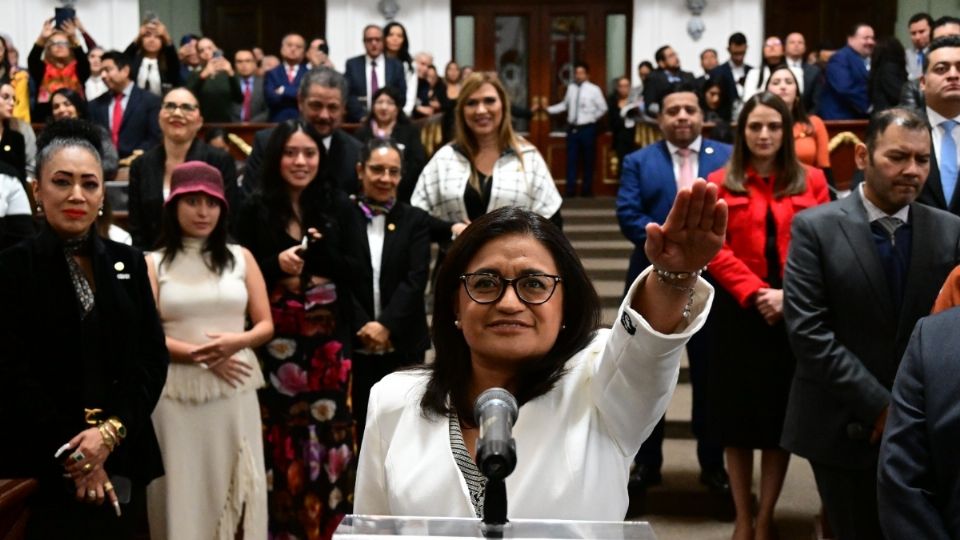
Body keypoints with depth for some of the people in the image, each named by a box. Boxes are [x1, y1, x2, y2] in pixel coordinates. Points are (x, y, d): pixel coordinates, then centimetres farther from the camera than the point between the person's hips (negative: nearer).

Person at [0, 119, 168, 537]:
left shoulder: (128, 263, 7)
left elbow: (153, 358, 3)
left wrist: (111, 431, -11)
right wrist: (71, 454, -13)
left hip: (124, 458, 4)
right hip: (43, 468, -4)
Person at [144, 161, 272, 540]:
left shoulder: (241, 257, 9)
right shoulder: (153, 263, 4)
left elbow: (266, 325, 8)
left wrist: (237, 342, -13)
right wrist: (198, 355, -13)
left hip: (235, 390, 1)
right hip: (176, 393, -1)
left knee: (236, 488, 3)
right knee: (183, 490, 3)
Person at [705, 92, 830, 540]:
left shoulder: (811, 181, 6)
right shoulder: (720, 183, 3)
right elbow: (715, 251, -4)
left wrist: (788, 293, -14)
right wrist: (755, 292, -16)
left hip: (795, 314, 1)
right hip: (738, 313, 0)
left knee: (782, 416, 6)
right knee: (737, 415, 5)